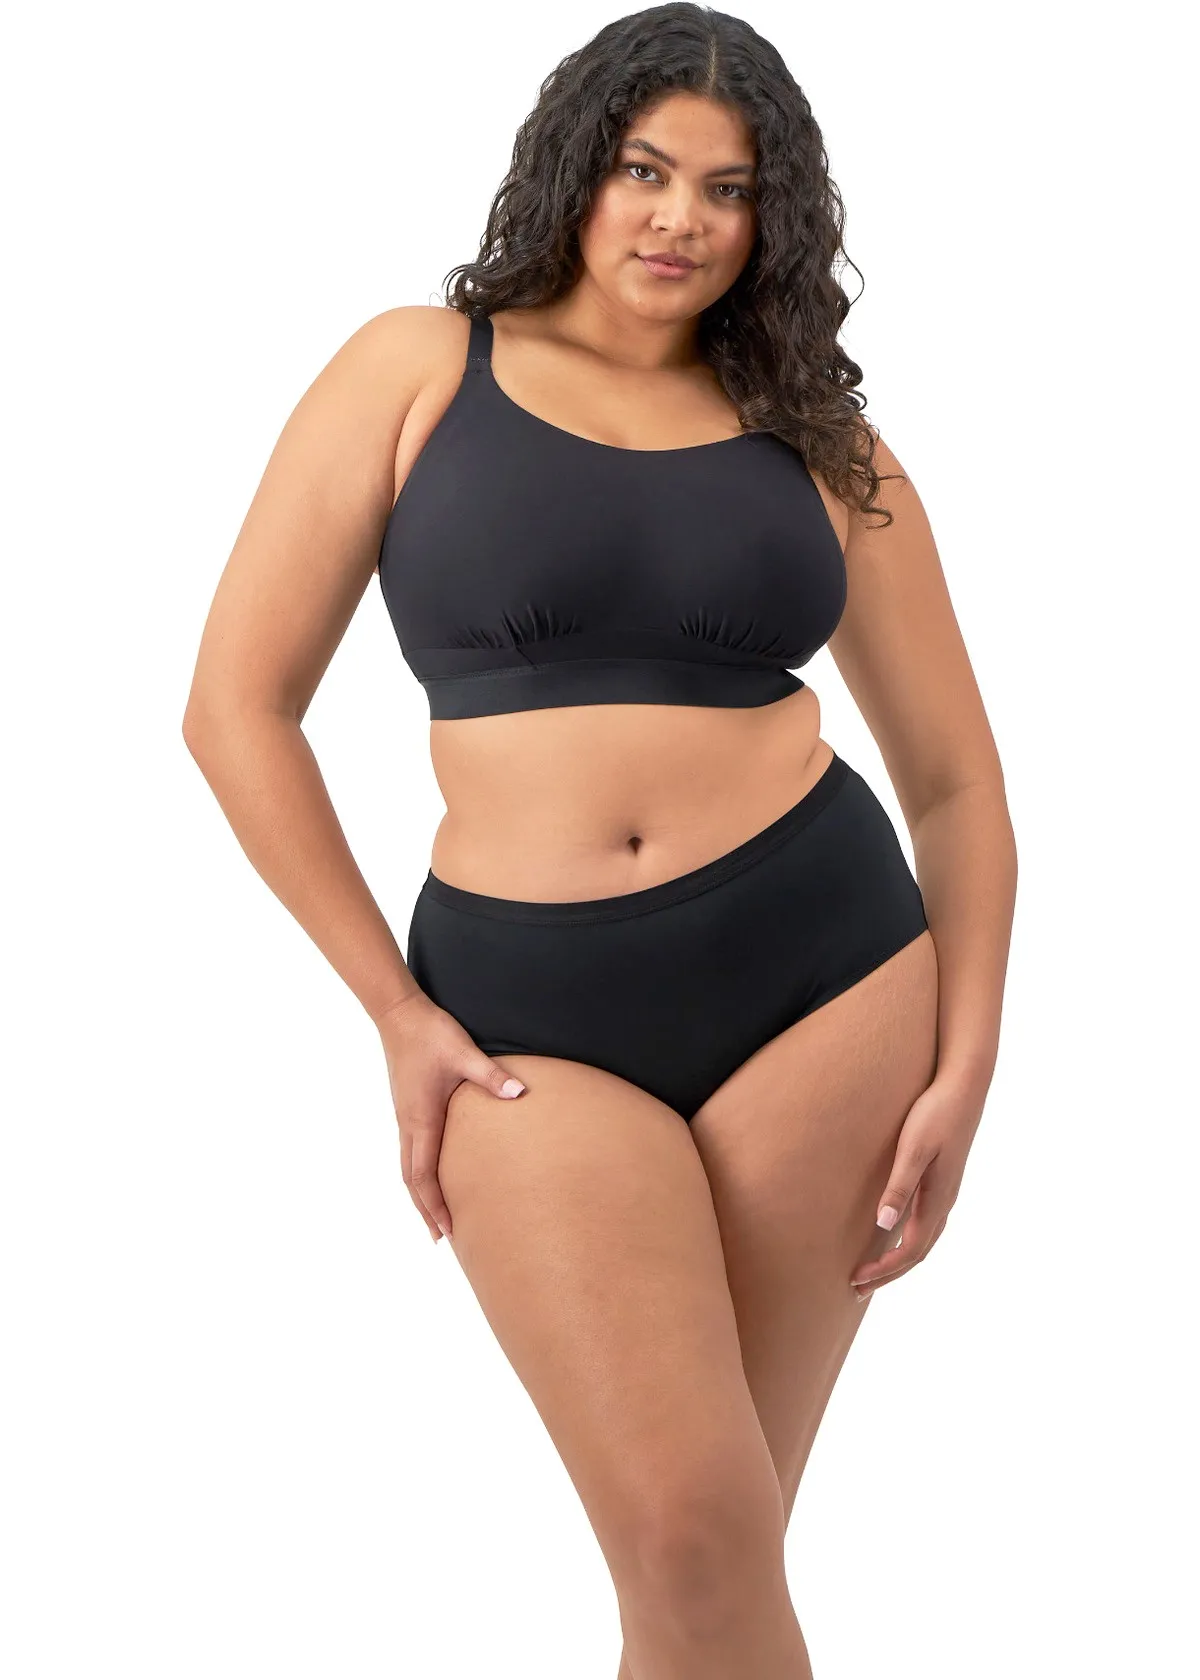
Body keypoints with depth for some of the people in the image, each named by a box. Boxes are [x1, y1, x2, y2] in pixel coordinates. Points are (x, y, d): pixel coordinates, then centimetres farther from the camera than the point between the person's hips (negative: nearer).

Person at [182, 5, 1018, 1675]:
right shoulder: (418, 369, 4)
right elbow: (238, 703, 1)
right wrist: (395, 1013, -1)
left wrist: (964, 1066, 3)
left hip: (825, 968, 2)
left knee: (709, 1537, 6)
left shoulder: (822, 441, 10)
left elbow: (955, 780, 14)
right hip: (530, 1015, -2)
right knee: (697, 1537, -10)